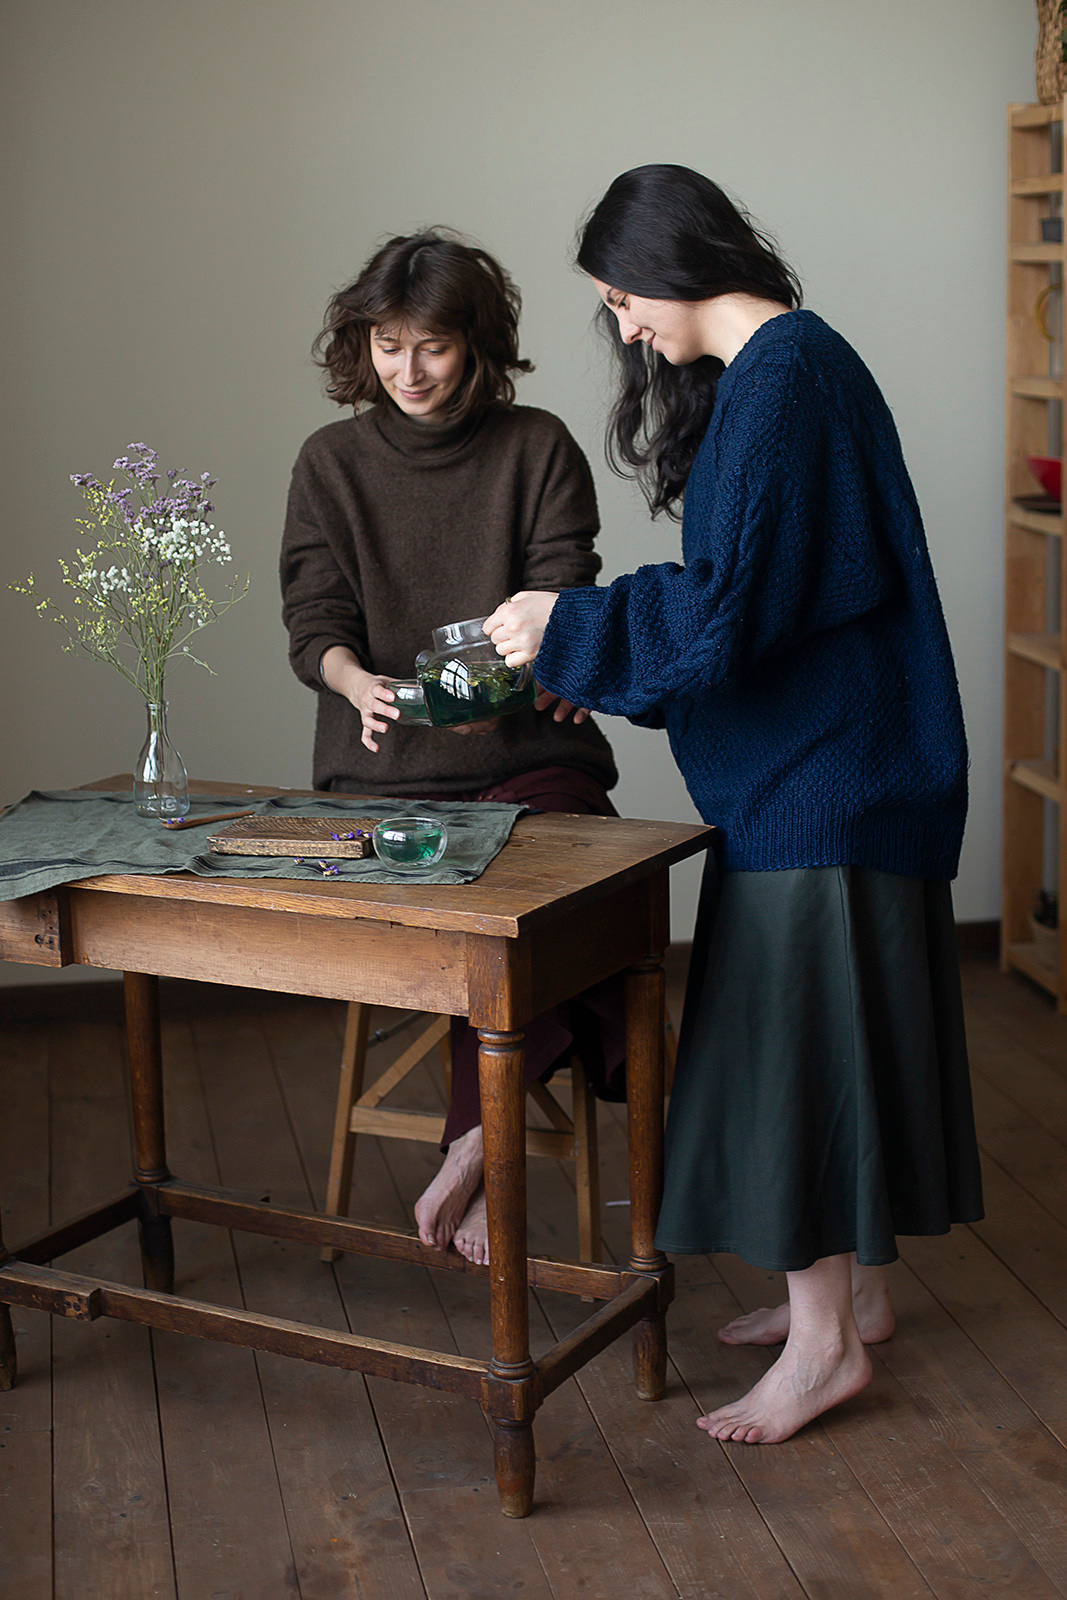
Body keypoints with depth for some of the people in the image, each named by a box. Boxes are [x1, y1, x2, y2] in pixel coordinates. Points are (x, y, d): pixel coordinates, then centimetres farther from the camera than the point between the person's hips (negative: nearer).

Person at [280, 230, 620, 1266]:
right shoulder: (331, 463, 11)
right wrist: (358, 681, -21)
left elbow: (562, 594, -1)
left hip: (526, 758, 0)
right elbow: (316, 621, 3)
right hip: (385, 770, 1)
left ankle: (476, 1139, -30)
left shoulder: (538, 449, 8)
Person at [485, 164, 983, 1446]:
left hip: (822, 775, -10)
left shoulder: (786, 377, -18)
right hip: (812, 762, 10)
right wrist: (594, 654, 18)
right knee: (831, 1020, 16)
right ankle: (853, 1284, 28)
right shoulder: (780, 365, 13)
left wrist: (568, 630, -12)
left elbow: (732, 598, -23)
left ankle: (825, 1338, 7)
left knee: (799, 1023, -4)